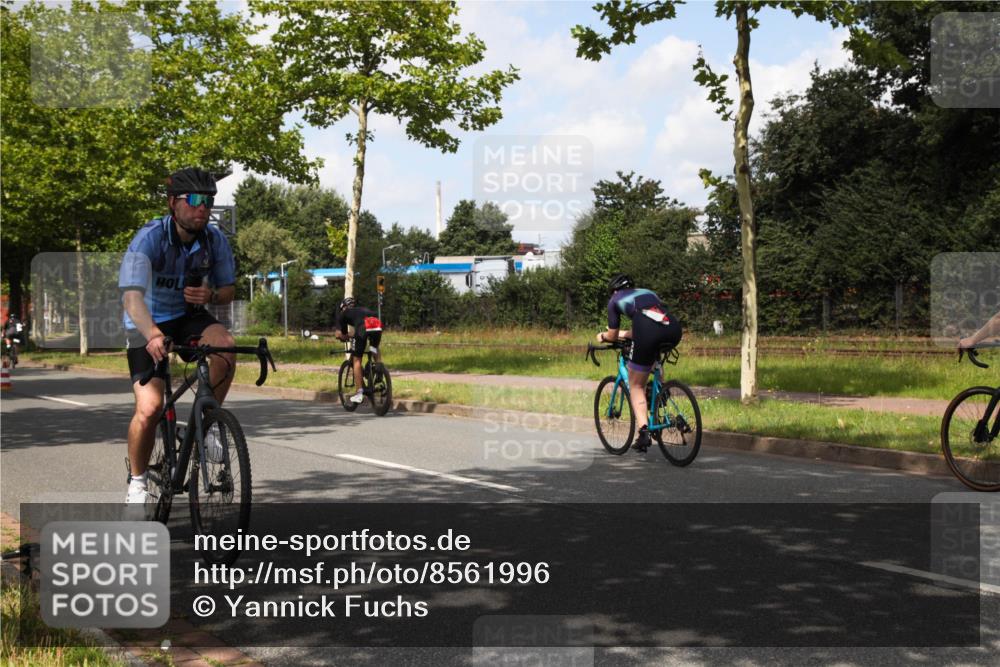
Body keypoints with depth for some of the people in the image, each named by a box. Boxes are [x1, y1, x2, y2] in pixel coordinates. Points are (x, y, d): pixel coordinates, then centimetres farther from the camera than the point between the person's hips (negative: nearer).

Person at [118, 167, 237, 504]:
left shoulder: (215, 240, -13)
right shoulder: (150, 237, -26)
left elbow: (229, 290, 0)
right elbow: (132, 295, -38)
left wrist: (211, 295, -25)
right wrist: (153, 336, -56)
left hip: (190, 316, 3)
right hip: (148, 324, -3)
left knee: (224, 344, -31)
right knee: (149, 406, -18)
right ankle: (136, 482, 7)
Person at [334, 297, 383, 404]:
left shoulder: (343, 313, 29)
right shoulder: (363, 309, 41)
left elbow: (339, 334, 21)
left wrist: (346, 337, 42)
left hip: (363, 327, -4)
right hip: (377, 326, 4)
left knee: (356, 360, 10)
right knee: (376, 348, 34)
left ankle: (359, 392, 6)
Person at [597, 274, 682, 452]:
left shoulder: (615, 300, 26)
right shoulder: (648, 292, 39)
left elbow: (612, 336, 30)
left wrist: (602, 336, 51)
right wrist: (623, 333, 61)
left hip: (649, 333, -5)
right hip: (674, 330, 5)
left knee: (636, 386, 11)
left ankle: (644, 432, -3)